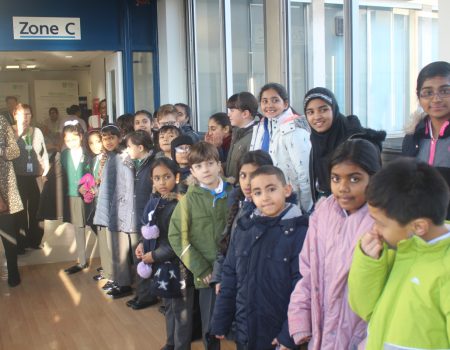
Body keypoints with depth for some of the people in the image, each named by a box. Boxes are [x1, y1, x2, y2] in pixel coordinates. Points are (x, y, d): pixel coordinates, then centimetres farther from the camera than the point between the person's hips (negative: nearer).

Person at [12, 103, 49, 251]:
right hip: (19, 177, -3)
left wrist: (46, 171, 7)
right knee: (20, 210, 0)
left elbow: (44, 153, 12)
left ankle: (34, 240, 23)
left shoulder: (37, 131, 9)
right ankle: (20, 243, 10)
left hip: (35, 177, 4)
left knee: (35, 209, 10)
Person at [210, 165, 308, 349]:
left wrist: (290, 334, -14)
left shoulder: (299, 231, -11)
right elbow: (229, 277, 7)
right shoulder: (243, 228, 2)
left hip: (279, 334, -4)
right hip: (245, 333, 4)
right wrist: (220, 322, 6)